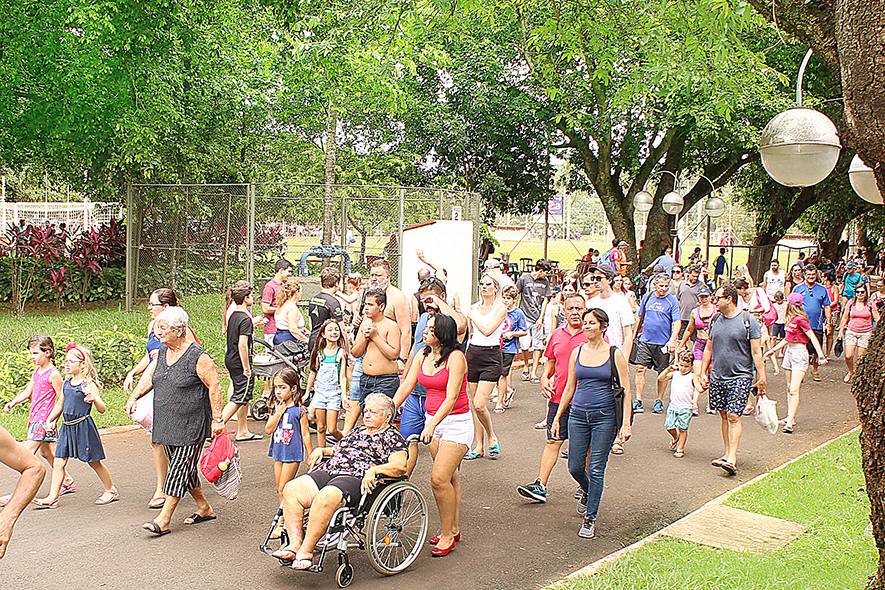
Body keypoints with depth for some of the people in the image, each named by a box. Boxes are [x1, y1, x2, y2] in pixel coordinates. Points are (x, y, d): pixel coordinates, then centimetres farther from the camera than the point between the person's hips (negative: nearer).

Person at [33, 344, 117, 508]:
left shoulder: (89, 384, -10)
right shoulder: (66, 384, 9)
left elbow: (102, 409, -14)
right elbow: (60, 404, 24)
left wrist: (94, 399, -33)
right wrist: (49, 421, 27)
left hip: (84, 427, -6)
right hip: (67, 427, 6)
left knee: (94, 461, 5)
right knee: (58, 462, 1)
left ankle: (111, 490, 20)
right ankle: (52, 497, 6)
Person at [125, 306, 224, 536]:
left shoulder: (197, 356, -16)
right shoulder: (162, 353, 7)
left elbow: (214, 387, -15)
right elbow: (150, 376, 22)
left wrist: (217, 419, -16)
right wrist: (134, 397, 10)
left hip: (191, 426, -8)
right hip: (167, 424, 8)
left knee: (179, 469, -6)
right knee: (184, 468, 14)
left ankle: (163, 520, -4)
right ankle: (204, 508, 28)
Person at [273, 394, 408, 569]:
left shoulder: (392, 437, 8)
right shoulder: (357, 431, 31)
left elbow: (400, 465, -8)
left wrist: (373, 470, -21)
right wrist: (321, 450, 22)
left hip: (357, 480, -8)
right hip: (329, 472, 8)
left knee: (325, 498, -38)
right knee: (291, 489, -17)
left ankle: (306, 551, -29)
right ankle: (295, 544, -18)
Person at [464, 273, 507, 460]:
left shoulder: (500, 308, -5)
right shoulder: (474, 307, 11)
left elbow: (488, 330, -18)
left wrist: (472, 316, -7)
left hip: (491, 357, -5)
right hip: (472, 354, 6)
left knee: (479, 404, -14)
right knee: (474, 405, 7)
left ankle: (492, 437, 11)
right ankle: (479, 446, 15)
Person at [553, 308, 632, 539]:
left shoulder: (614, 355, -3)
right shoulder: (577, 353, 7)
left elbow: (626, 391, -3)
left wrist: (626, 423, -11)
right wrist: (557, 417, 13)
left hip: (604, 417, -3)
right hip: (578, 415, 4)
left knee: (596, 469, -3)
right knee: (575, 467, 5)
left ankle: (590, 519, 9)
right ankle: (588, 492, 38)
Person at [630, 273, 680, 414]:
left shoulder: (672, 301, -2)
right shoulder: (647, 297, 7)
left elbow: (677, 323, -7)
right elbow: (640, 317, 17)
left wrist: (672, 340, -20)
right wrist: (635, 334, 14)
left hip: (663, 343, -2)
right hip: (645, 341, 2)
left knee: (662, 373, 5)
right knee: (640, 368, -7)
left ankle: (659, 401, 18)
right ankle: (638, 400, -3)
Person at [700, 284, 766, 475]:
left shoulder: (748, 320, -6)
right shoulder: (715, 320, 10)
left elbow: (756, 351, -5)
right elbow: (708, 348, 18)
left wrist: (761, 378, -8)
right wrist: (703, 372, 14)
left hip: (740, 377, -5)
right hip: (717, 376, 5)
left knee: (733, 416, -11)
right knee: (724, 415, 8)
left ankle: (732, 459, -12)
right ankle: (728, 453, 17)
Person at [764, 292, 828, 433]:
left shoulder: (800, 319, -15)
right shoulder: (790, 318, 11)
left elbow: (812, 337, -17)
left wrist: (821, 356, -23)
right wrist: (773, 350, 26)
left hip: (799, 353, -9)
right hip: (789, 352, 9)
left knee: (794, 390, -12)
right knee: (790, 388, 13)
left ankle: (790, 423, -15)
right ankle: (790, 417, 20)